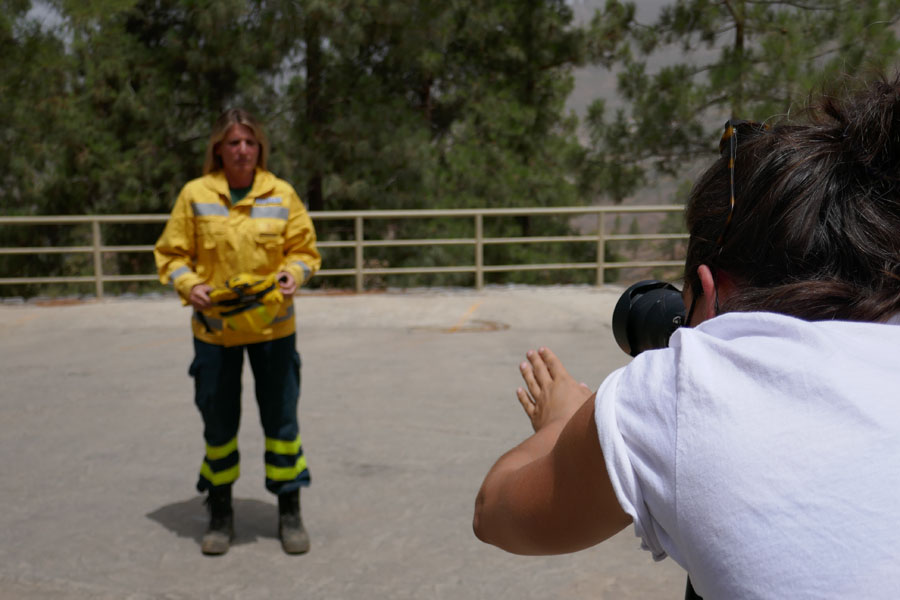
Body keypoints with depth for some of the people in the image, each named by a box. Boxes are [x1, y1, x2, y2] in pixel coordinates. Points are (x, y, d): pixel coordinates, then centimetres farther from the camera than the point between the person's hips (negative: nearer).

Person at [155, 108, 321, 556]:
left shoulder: (282, 195, -1)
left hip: (273, 326, 0)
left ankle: (289, 513, 23)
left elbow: (304, 249, 5)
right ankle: (220, 514, 29)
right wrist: (189, 285, -16)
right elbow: (171, 254, 2)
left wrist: (293, 273, -15)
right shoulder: (195, 195, -3)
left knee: (281, 419, 7)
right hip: (214, 327, 0)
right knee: (218, 423, 11)